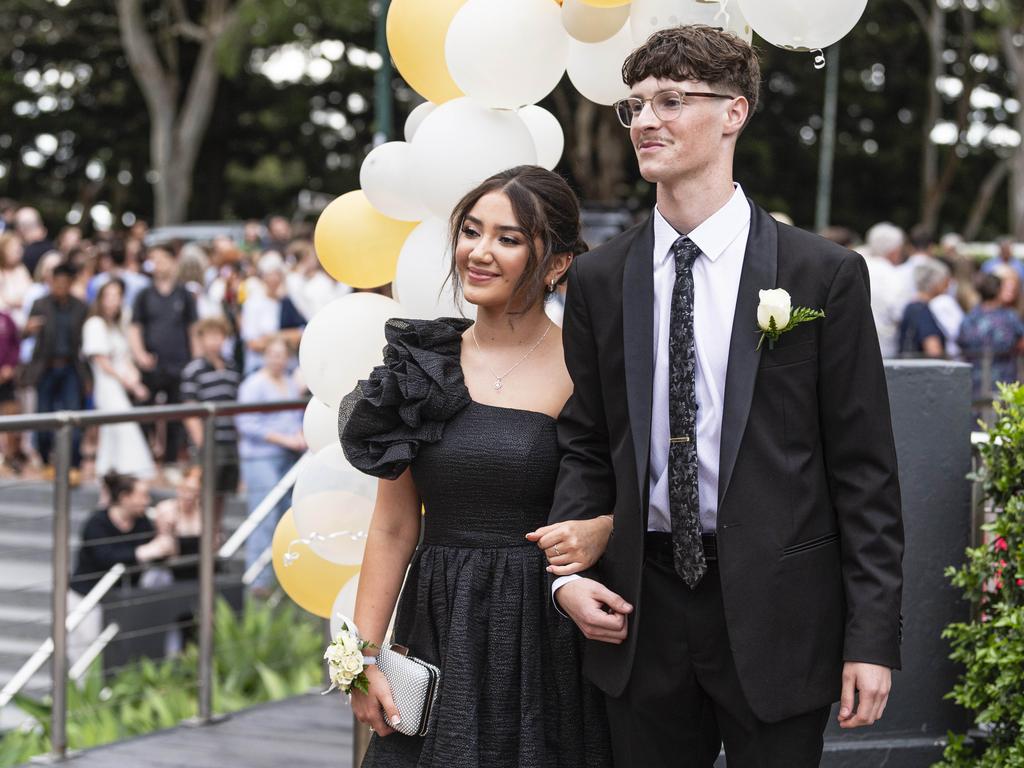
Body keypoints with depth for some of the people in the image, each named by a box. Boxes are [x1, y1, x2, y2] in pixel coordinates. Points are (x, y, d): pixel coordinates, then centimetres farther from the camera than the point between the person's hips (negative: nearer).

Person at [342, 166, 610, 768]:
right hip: (438, 640, 3)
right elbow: (394, 526, 6)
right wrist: (364, 655, 3)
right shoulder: (425, 366, 4)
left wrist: (589, 535, -25)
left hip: (545, 645, -3)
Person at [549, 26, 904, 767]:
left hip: (774, 613, -3)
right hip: (641, 610, 3)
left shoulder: (825, 274, -4)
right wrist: (568, 570, -4)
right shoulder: (599, 279, 6)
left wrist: (874, 636, -8)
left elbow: (865, 467, -5)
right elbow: (584, 445, 11)